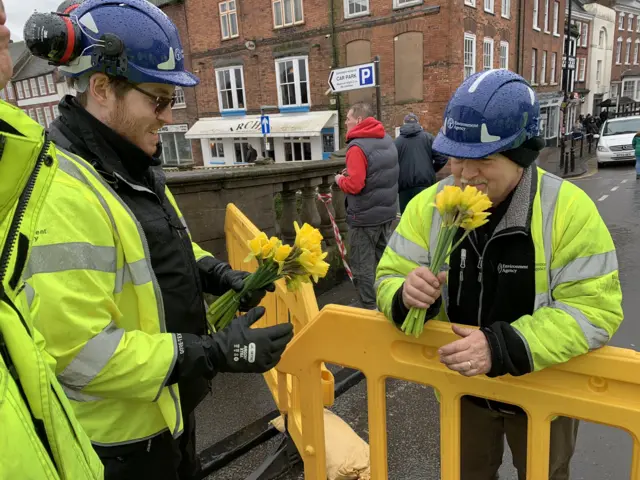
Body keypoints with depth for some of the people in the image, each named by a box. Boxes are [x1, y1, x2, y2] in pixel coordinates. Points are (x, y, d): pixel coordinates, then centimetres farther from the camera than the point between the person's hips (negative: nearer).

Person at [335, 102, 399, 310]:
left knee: (363, 266, 3)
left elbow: (354, 185, -26)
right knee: (382, 261, 18)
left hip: (365, 216, -8)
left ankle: (370, 308, 11)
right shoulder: (387, 140, 8)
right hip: (387, 211, 8)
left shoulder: (357, 146, -19)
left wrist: (340, 179, -5)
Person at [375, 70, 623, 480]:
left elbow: (593, 309, -25)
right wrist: (407, 295, -35)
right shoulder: (428, 206, -13)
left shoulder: (569, 210, -22)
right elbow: (389, 280, -10)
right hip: (462, 387, 2)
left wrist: (503, 347, -38)